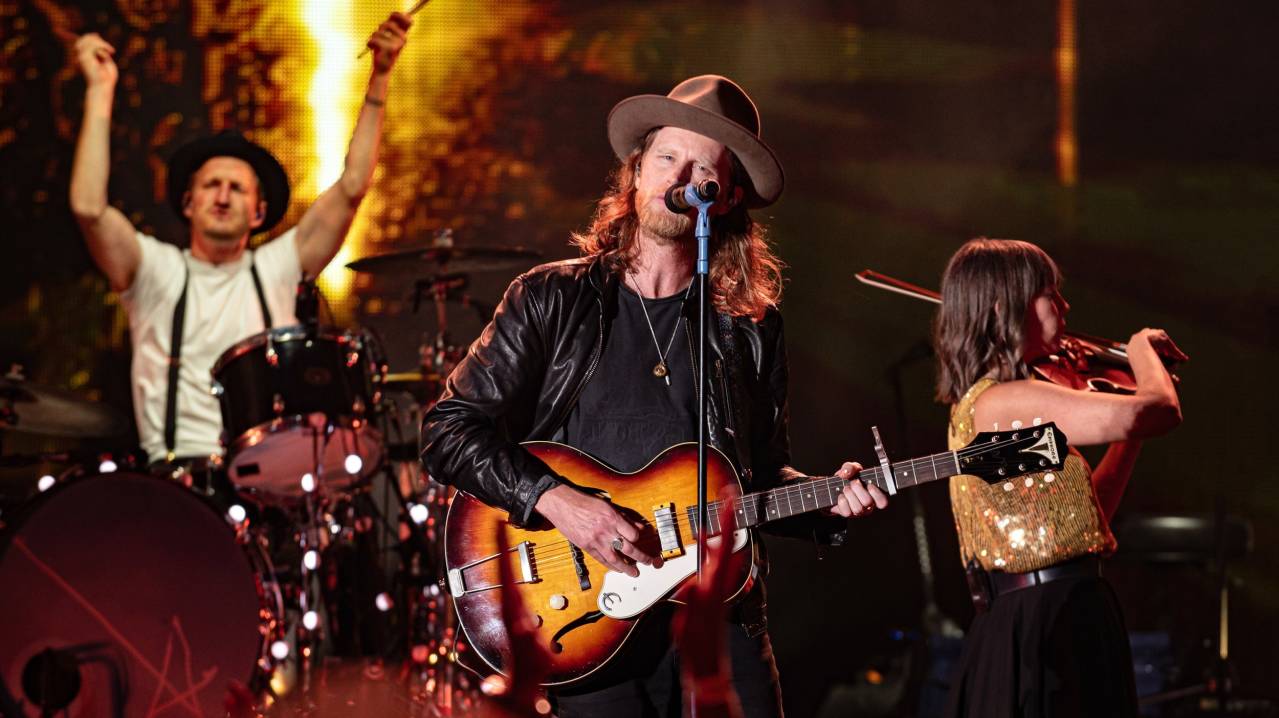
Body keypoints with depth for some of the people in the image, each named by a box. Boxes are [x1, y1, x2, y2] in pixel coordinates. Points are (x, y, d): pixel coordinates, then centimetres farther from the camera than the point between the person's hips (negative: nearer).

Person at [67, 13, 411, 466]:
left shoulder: (276, 268, 15)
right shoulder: (157, 271, 11)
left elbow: (352, 188, 9)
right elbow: (89, 209, -5)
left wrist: (379, 78, 4)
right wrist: (100, 91, -3)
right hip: (177, 473, -1)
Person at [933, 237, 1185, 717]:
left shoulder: (978, 404, 15)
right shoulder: (1001, 402, -16)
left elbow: (1089, 509, 22)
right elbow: (1159, 412, -22)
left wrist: (1133, 430, 19)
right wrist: (1142, 350, -2)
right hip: (1049, 628, -10)